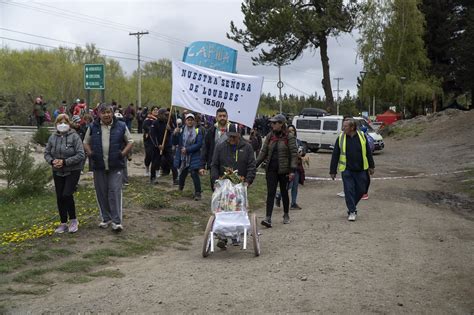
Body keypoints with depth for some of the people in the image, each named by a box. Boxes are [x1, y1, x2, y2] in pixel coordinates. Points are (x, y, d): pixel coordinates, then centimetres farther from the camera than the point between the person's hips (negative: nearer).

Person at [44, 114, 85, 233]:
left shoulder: (74, 137, -11)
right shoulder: (52, 138, 3)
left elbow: (81, 155, -15)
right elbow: (47, 153, 10)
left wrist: (65, 162, -20)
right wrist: (52, 161, -12)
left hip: (73, 171, -5)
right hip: (57, 172, 5)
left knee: (67, 195, -14)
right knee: (59, 198, 7)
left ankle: (73, 220, 7)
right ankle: (63, 223, 20)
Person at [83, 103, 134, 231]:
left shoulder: (121, 126, 1)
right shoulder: (93, 127, 6)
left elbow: (130, 141, 7)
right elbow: (86, 142, 16)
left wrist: (123, 153, -7)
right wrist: (90, 153, -1)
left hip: (115, 166, -3)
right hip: (99, 166, 3)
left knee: (115, 192, -8)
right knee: (101, 193, 8)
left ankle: (117, 221, -5)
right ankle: (106, 218, 22)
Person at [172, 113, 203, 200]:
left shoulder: (198, 131, -1)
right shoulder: (181, 130, 5)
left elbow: (199, 144, -9)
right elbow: (174, 143, 4)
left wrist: (187, 149, -16)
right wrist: (175, 134, -15)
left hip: (194, 158, -3)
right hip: (182, 157, 3)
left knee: (195, 174, -8)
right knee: (182, 175, 12)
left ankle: (198, 193, -1)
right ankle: (180, 190, 34)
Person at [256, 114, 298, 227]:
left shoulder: (289, 137, -6)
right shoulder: (270, 136, 7)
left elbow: (294, 154, -9)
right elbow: (263, 152, 11)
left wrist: (292, 171, -16)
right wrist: (255, 165, 3)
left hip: (284, 169, -3)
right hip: (271, 169, 3)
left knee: (284, 192, 12)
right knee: (270, 193, -5)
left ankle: (286, 215, 31)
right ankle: (268, 218, -10)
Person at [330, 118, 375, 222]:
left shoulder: (362, 136, -1)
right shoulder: (341, 138, -2)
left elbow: (368, 152, 8)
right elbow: (335, 155, 1)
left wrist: (371, 166, 8)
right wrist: (333, 171, 0)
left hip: (360, 170, 1)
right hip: (346, 170, -1)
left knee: (361, 190, 6)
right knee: (349, 190, -5)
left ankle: (352, 206, 29)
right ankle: (352, 211, 6)